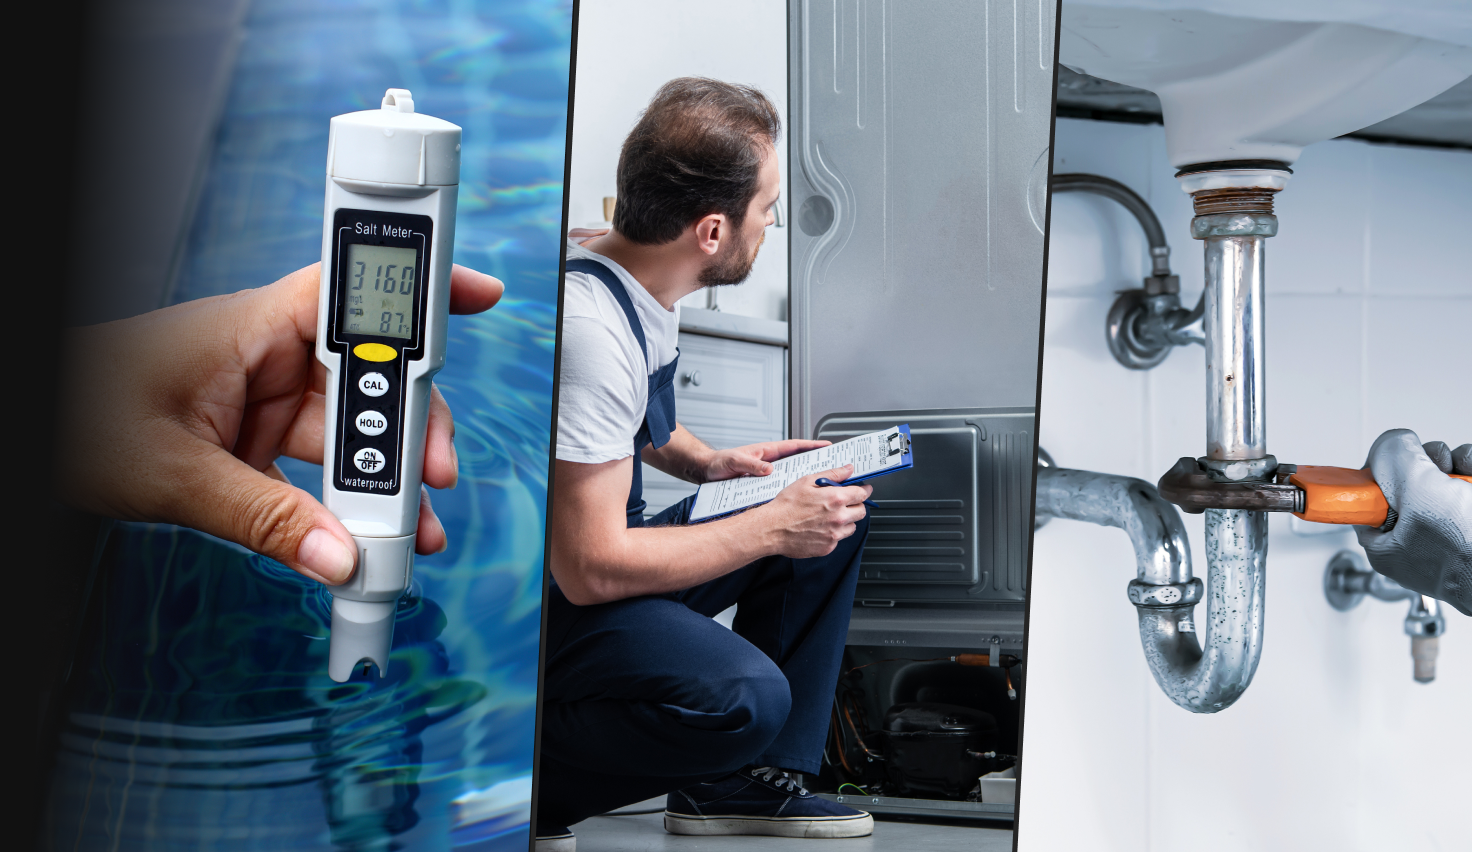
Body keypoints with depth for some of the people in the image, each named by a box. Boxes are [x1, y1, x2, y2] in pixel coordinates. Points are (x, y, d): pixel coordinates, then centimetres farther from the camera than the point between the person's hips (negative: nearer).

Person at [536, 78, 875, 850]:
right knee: (743, 696, -31)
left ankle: (737, 782, 12)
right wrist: (772, 528, -21)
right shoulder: (588, 328, -29)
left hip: (597, 555, 10)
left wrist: (709, 464, 5)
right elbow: (590, 568, -29)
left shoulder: (639, 281, 2)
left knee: (836, 510, 8)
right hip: (548, 598, -10)